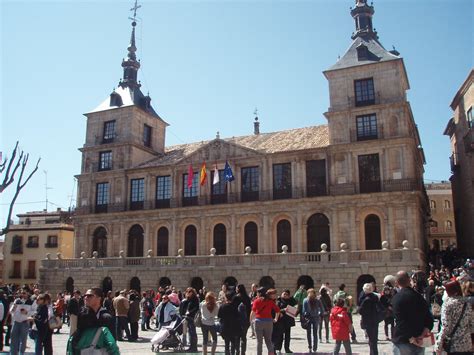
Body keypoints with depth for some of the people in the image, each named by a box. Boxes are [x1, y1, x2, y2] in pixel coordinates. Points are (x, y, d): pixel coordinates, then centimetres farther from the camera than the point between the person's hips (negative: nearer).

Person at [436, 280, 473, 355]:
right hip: (467, 346, 5)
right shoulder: (467, 304, 5)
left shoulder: (448, 304, -11)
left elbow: (445, 326, -16)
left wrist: (439, 346, -13)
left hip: (453, 346, -5)